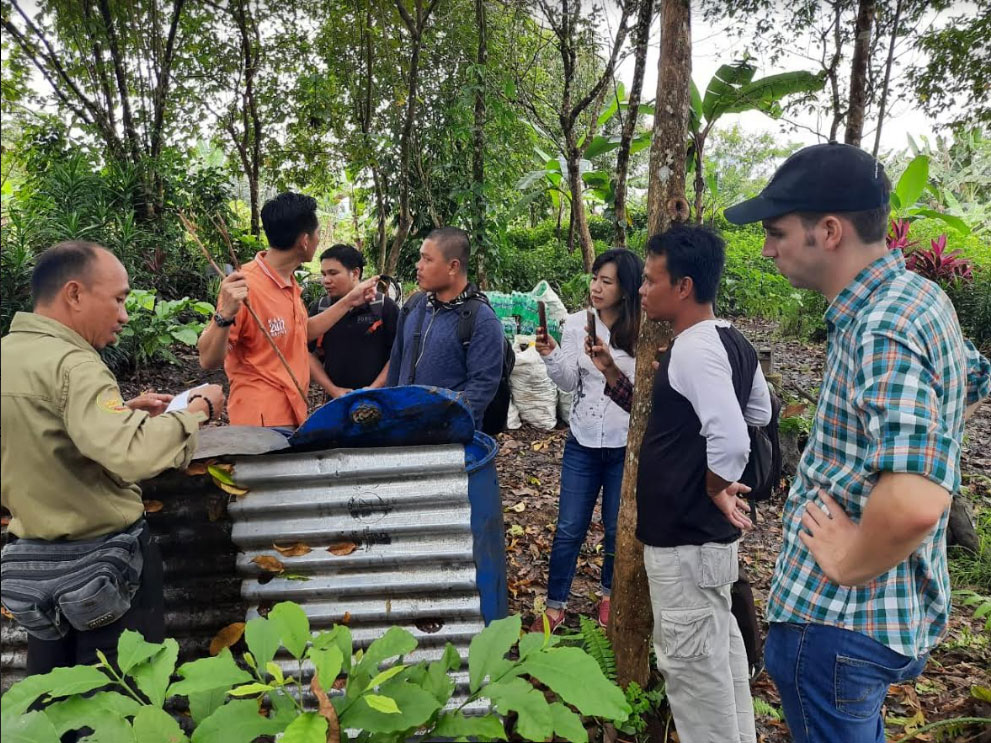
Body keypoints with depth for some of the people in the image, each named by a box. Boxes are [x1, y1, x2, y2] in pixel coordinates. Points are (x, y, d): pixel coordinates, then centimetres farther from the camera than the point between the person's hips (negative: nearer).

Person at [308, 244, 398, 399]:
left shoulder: (384, 306, -5)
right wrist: (332, 390, -4)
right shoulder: (319, 309, 4)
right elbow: (308, 354, 7)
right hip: (336, 402, 3)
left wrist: (374, 389, -11)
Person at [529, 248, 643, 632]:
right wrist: (551, 355, -15)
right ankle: (555, 605, 23)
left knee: (617, 529, 15)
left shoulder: (642, 332, -11)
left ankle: (610, 593, 40)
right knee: (569, 529, 7)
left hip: (625, 446, -2)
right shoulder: (577, 323, -1)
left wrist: (610, 364, -24)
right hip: (582, 441, 2)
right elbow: (569, 382, 1)